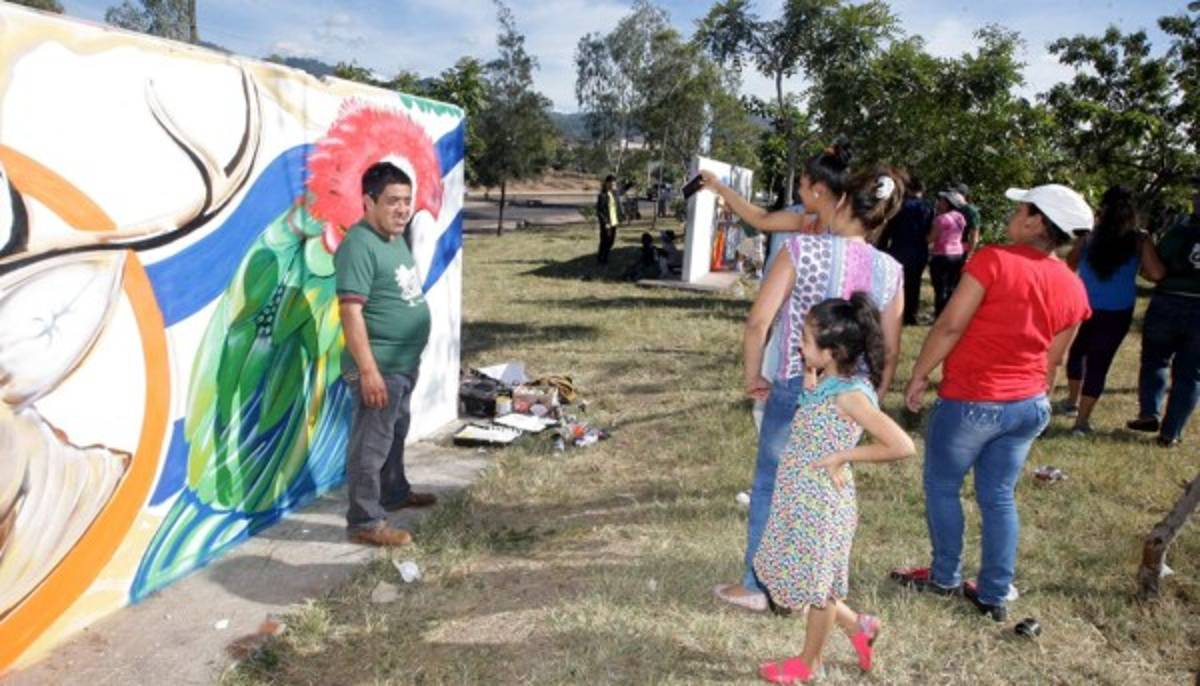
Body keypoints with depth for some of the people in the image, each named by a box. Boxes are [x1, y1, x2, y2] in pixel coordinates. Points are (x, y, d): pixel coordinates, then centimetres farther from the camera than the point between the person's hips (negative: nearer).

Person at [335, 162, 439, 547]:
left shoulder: (396, 239, 11)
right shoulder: (359, 245, -19)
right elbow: (351, 311, -24)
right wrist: (368, 370, -27)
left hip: (406, 362, 10)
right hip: (379, 366, -10)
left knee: (396, 434, 24)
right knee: (371, 443, -1)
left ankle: (395, 493, 42)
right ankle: (365, 522, 10)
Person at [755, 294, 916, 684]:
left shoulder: (851, 395, -23)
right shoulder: (823, 382, 1)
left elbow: (902, 446, -26)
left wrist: (841, 457, -20)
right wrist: (809, 377, 3)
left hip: (821, 504, -8)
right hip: (797, 499, 9)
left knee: (816, 583, 12)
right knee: (796, 576, 21)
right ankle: (856, 625, 40)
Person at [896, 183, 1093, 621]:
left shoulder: (994, 260, -16)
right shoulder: (1073, 288, 2)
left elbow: (950, 326, -18)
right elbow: (1052, 360, 10)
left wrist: (919, 375, -7)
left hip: (971, 401, -6)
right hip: (1029, 405, 6)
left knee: (942, 487, 14)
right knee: (999, 497, 16)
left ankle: (945, 577, 27)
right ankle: (995, 596, 24)